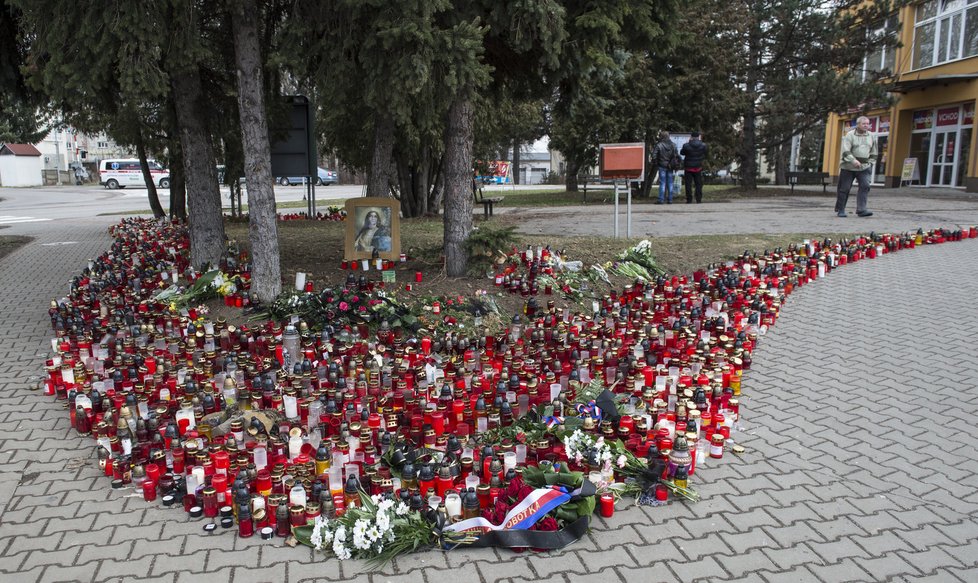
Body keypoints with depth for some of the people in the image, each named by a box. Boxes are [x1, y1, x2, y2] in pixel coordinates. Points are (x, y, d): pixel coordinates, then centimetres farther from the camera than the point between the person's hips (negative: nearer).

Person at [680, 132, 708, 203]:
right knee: (699, 184, 9)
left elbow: (682, 152, 5)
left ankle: (689, 200, 2)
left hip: (688, 167, -2)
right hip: (698, 167, 2)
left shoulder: (686, 145, -14)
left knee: (688, 184, 3)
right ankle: (699, 200, 7)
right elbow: (705, 155, 6)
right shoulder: (703, 146, -7)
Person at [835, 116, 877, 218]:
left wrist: (870, 164, 10)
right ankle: (840, 210, 14)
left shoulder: (871, 136, 11)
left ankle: (861, 210, -16)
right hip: (848, 167, -3)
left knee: (865, 186, -13)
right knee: (844, 188, 1)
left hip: (864, 167, 3)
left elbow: (873, 153, 20)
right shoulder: (850, 135, -5)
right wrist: (853, 160, -29)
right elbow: (845, 151, -16)